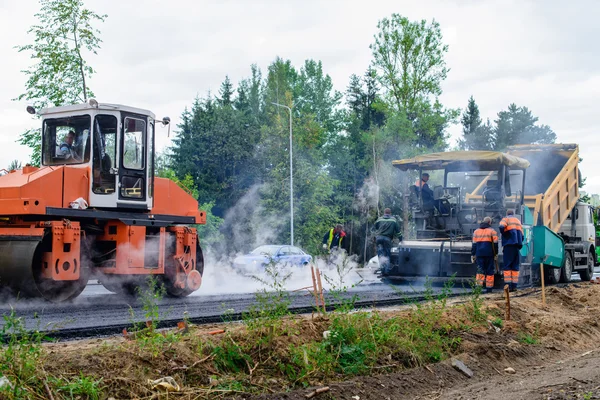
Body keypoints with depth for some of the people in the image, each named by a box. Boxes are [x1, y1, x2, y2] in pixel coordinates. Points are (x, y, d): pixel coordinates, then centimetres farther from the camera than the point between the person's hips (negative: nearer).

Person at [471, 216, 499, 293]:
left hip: (479, 254, 2)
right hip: (489, 254, -2)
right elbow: (495, 243, -2)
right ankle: (489, 288, 3)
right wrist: (495, 254, 4)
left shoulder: (476, 231, 12)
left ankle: (479, 286, -14)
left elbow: (474, 244, 10)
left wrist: (473, 254, 12)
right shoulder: (492, 231, 2)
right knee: (489, 271, 4)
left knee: (480, 270, 1)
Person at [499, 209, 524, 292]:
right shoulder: (518, 221, 24)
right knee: (515, 266, 7)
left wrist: (504, 234, -1)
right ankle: (514, 286, 1)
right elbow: (522, 236, 18)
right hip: (517, 246, 5)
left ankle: (508, 285, -13)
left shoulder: (505, 219, 7)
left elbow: (501, 227, -17)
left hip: (509, 245, -5)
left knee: (507, 266, -4)